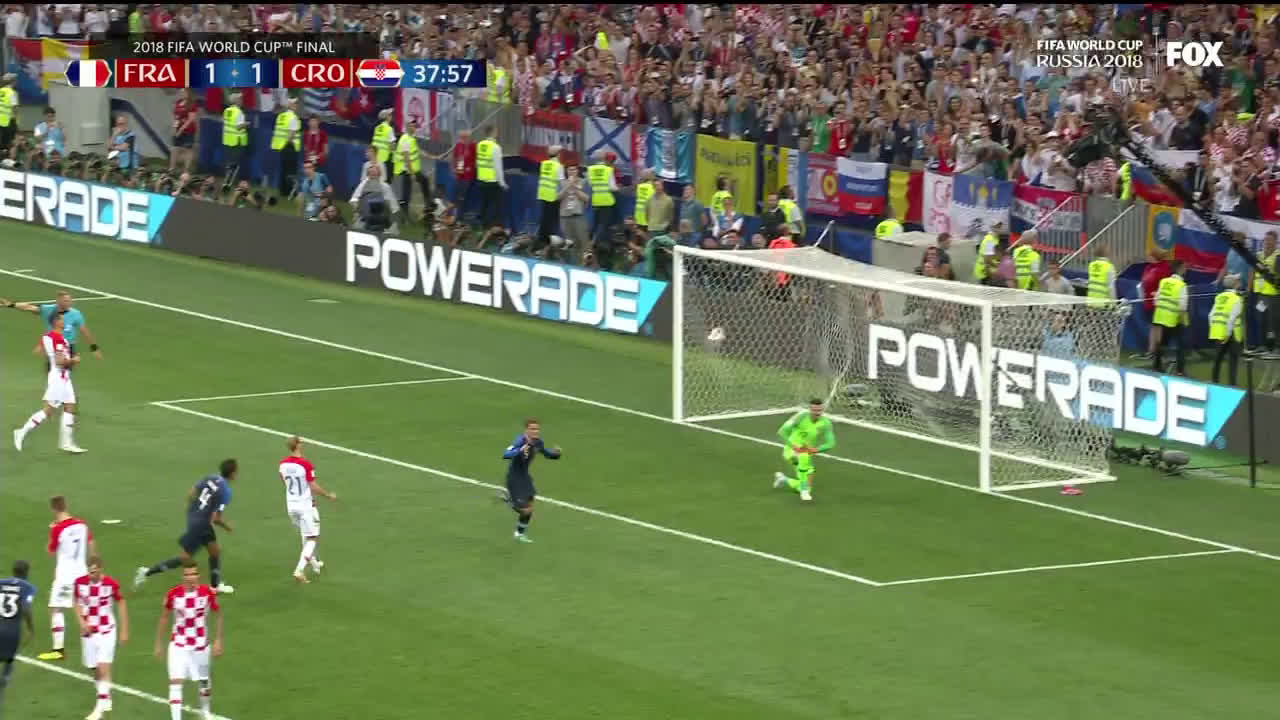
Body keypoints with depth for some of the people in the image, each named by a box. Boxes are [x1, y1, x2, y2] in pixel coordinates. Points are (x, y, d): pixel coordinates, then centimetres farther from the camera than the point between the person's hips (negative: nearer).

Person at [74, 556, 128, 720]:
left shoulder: (111, 584, -13)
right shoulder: (80, 582, -6)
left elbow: (122, 605, -1)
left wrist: (124, 631, 0)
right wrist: (82, 621, -8)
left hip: (106, 631, -3)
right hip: (89, 631, 3)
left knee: (104, 668, -12)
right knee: (95, 669, 10)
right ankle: (106, 700, 30)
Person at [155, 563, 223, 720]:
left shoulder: (208, 593, -13)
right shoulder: (173, 594, -12)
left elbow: (219, 615, 1)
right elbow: (164, 618, 2)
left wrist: (218, 641, -2)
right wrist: (159, 643, 6)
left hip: (200, 645, 1)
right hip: (178, 645, -1)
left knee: (204, 682, 18)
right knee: (175, 682, -14)